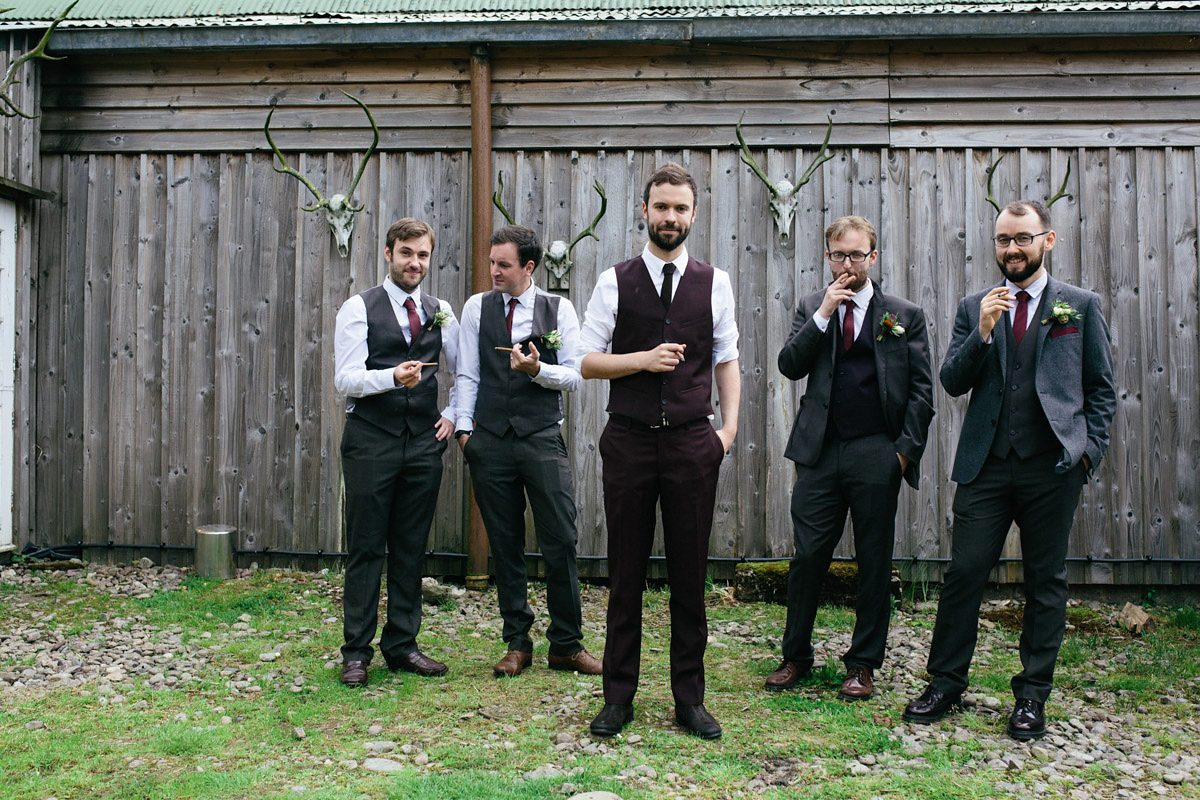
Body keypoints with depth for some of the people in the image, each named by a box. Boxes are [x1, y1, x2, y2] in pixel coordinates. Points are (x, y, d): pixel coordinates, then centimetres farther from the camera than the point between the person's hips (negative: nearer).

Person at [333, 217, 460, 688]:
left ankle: (402, 645, 18)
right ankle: (356, 651, 9)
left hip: (424, 443, 4)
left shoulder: (440, 312, 12)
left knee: (411, 549, 9)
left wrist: (452, 415, 11)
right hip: (371, 442, -4)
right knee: (365, 548, 0)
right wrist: (394, 376, -27)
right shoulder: (359, 309, -1)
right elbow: (346, 379, -11)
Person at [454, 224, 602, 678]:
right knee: (505, 547, 7)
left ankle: (566, 645, 9)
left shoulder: (559, 310, 4)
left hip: (543, 440, -1)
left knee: (561, 543, -3)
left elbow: (574, 376, 2)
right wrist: (463, 428, 1)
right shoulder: (476, 308, 9)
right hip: (490, 442, 2)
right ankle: (517, 644, 18)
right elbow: (467, 375, 9)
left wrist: (537, 369, -15)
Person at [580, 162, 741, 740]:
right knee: (626, 573, 6)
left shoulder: (714, 283, 7)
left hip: (692, 442, 1)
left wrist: (730, 426, -2)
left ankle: (689, 697, 18)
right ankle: (618, 696, 18)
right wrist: (643, 359, -12)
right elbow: (588, 362, 3)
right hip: (629, 440, -1)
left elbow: (727, 361, 10)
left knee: (690, 573, 6)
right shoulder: (614, 282, 4)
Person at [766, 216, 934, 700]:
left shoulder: (904, 315, 6)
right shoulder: (811, 307, 12)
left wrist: (906, 448, -4)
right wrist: (823, 314, -9)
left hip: (876, 455, -1)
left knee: (874, 563, 6)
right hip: (820, 452, 1)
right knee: (807, 557, 2)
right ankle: (796, 656, 18)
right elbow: (789, 366, -1)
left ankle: (863, 664, 20)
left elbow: (921, 389, 5)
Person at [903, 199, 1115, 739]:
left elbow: (1101, 388, 9)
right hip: (986, 466, 1)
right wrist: (983, 332, -11)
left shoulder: (1082, 305, 7)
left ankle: (1032, 695, 18)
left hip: (1052, 467, -1)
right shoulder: (974, 307, 10)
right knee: (964, 573, 0)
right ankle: (945, 683, 13)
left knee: (1046, 581, 7)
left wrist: (1090, 450, -2)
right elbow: (952, 383, 3)